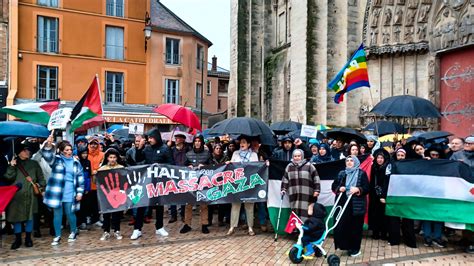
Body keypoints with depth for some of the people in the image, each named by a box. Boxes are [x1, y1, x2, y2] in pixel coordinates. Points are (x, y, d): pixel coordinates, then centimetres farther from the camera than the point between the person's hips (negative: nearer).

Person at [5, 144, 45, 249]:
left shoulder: (34, 163, 10)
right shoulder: (13, 163, 8)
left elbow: (41, 177, 11)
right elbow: (8, 177, -3)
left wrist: (41, 186, -2)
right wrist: (11, 167, -13)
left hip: (30, 194, 0)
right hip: (16, 194, 0)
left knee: (29, 216, 3)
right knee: (16, 217, 3)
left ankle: (28, 238, 15)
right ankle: (18, 239, 15)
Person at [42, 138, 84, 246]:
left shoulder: (76, 162, 7)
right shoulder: (56, 159, 1)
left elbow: (80, 178, 9)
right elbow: (47, 156, -22)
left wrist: (80, 192, 3)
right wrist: (48, 145, -41)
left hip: (70, 194, 1)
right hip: (57, 192, -1)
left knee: (70, 213, 6)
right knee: (57, 214, 7)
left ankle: (73, 232, 29)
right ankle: (57, 236, 21)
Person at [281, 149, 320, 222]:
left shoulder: (309, 165, 0)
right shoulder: (289, 166, 11)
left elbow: (316, 178, 2)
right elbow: (285, 179, 17)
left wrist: (317, 190, -1)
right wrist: (283, 189, 12)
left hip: (306, 194, -3)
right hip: (293, 194, 3)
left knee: (305, 212, -6)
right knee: (295, 211, 4)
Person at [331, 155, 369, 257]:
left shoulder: (361, 173, 2)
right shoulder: (341, 174, 12)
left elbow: (367, 188, -4)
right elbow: (333, 186, 12)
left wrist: (358, 189, -21)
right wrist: (339, 188, -8)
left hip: (357, 205, -3)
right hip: (343, 204, 3)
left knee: (356, 227, 3)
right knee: (342, 226, 1)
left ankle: (355, 248, 16)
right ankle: (346, 245, 16)